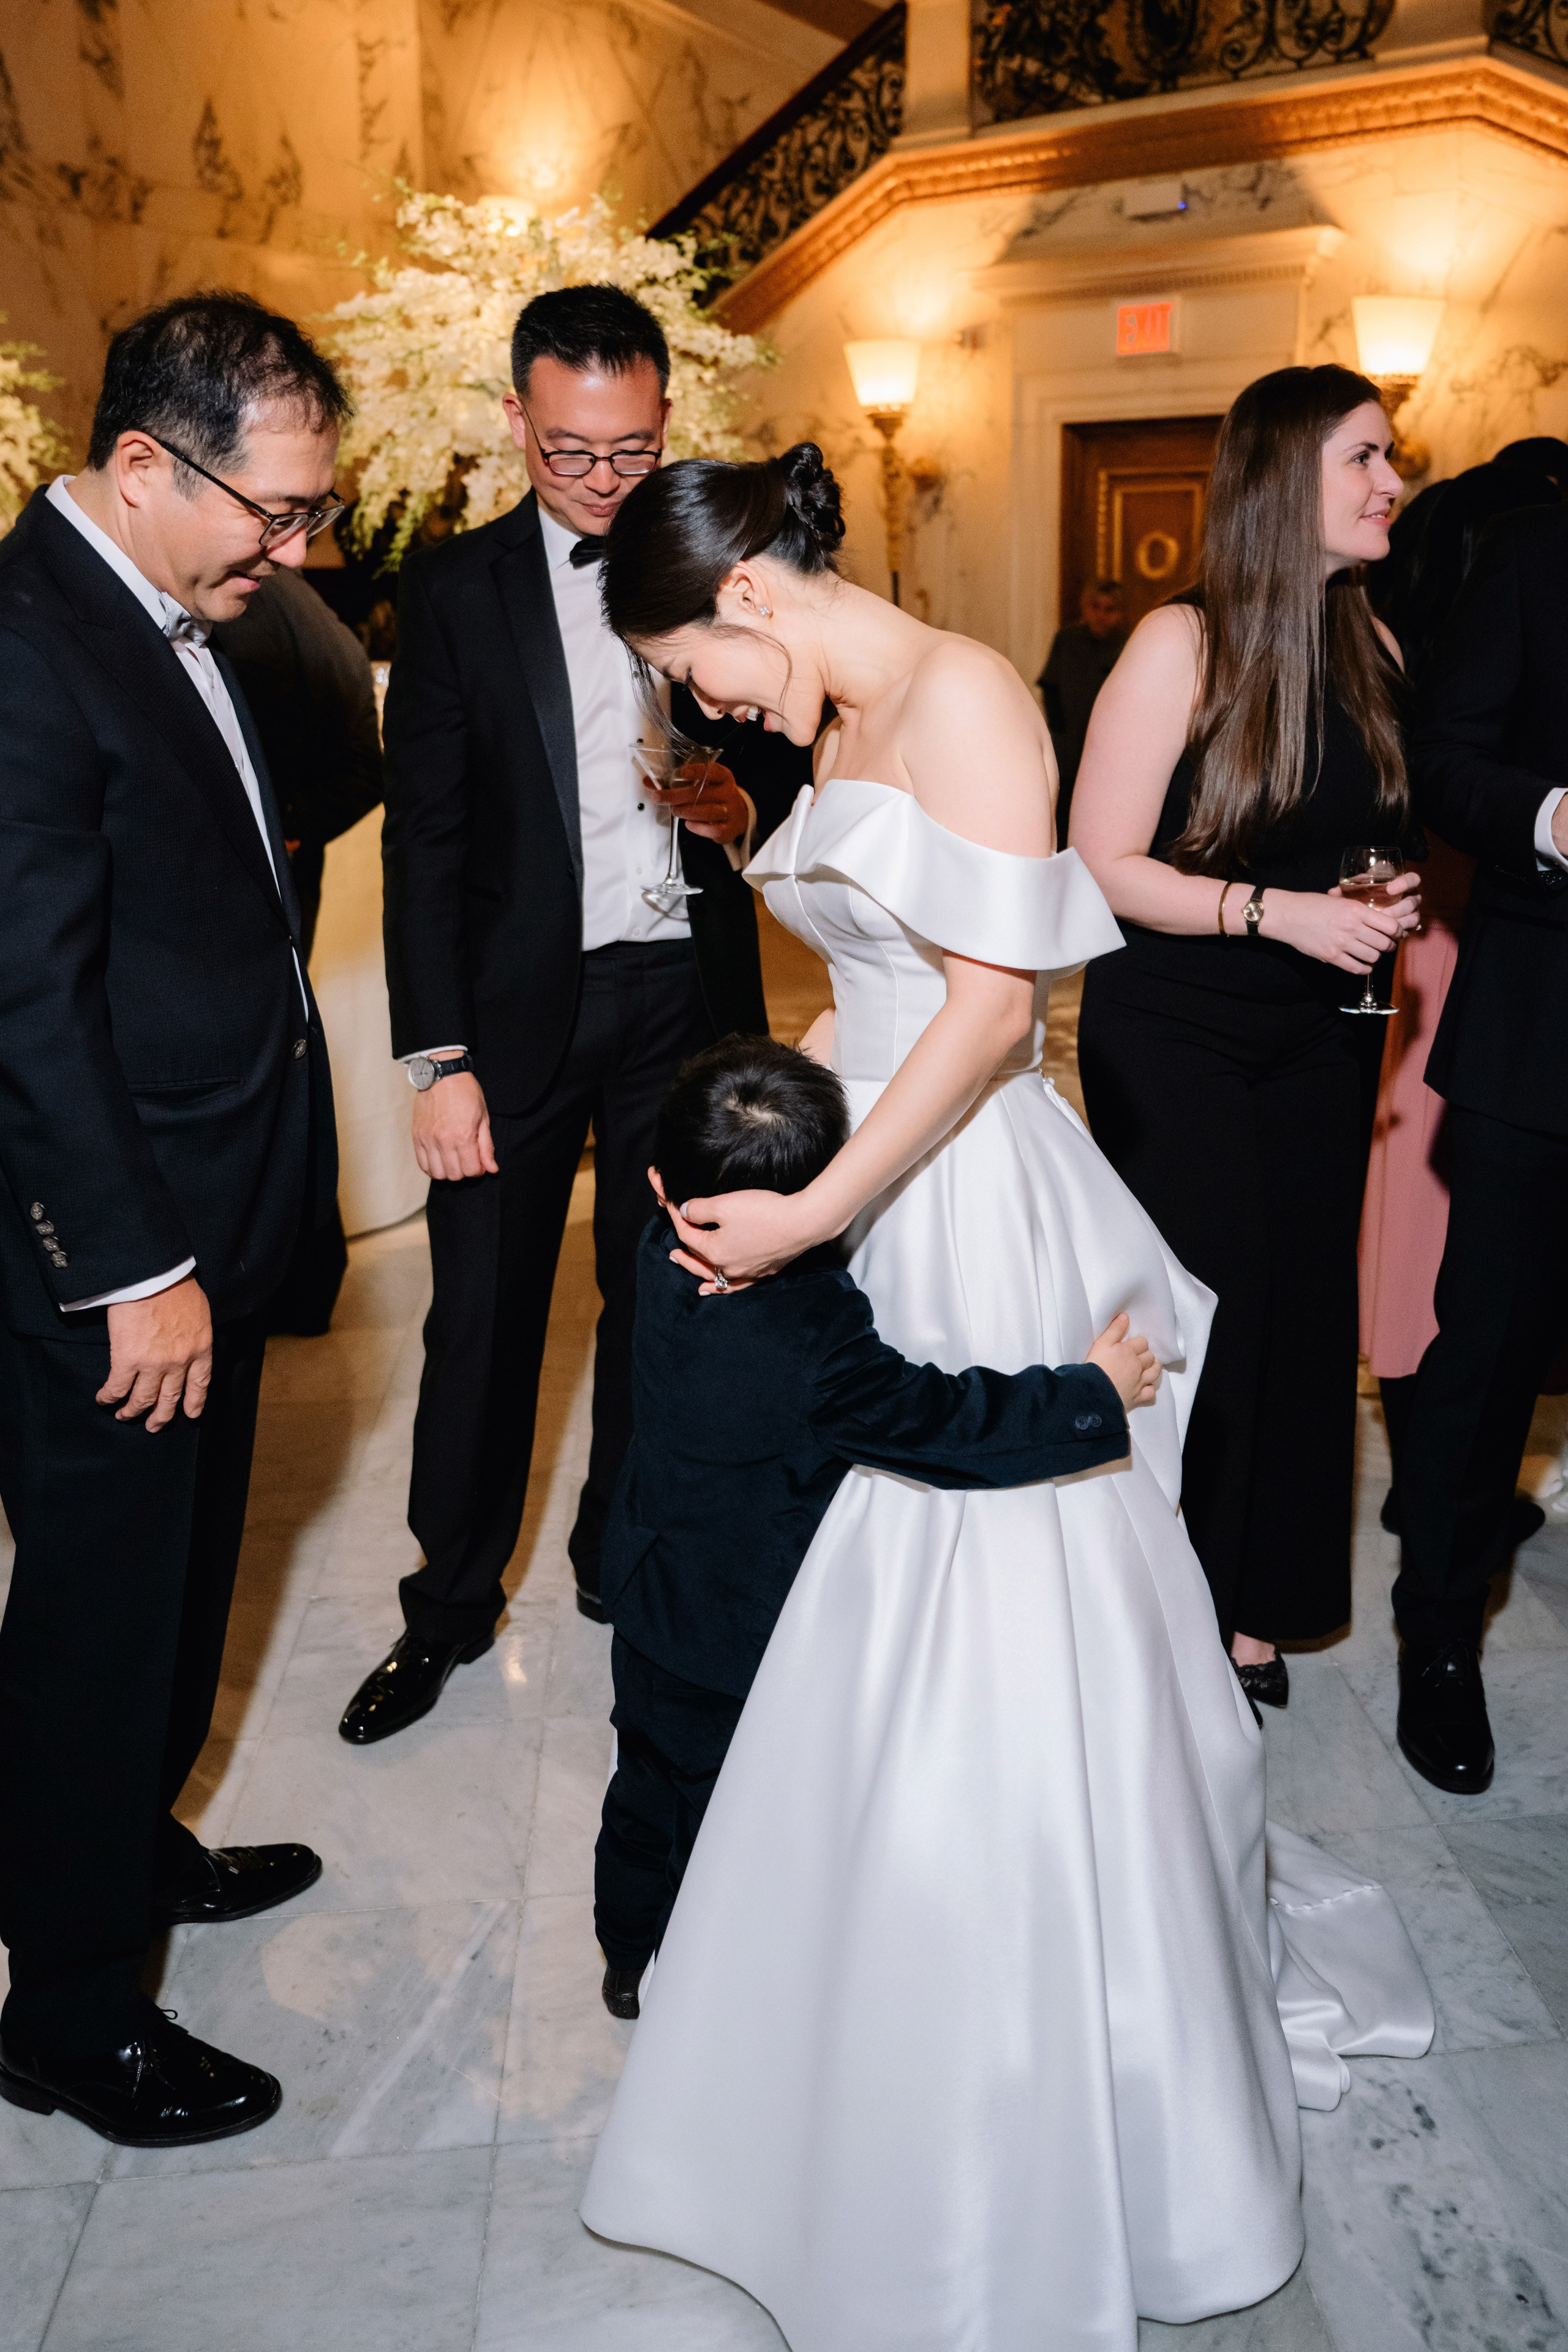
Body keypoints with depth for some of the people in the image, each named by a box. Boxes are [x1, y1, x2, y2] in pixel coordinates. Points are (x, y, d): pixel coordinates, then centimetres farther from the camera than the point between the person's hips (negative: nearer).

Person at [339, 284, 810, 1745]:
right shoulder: (454, 590, 2)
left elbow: (788, 773, 14)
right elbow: (423, 839, -3)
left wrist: (741, 812, -12)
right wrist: (437, 1058, -10)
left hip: (688, 997, 2)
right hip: (517, 1004, -1)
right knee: (481, 1318, 3)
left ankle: (625, 1558, 32)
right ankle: (452, 1598, 22)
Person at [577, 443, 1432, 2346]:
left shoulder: (964, 695, -13)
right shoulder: (848, 726, 14)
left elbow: (994, 1000, -19)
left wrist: (812, 1210, -17)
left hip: (975, 1211, -9)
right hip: (869, 1201, 9)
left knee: (991, 1662, 2)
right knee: (875, 1638, 16)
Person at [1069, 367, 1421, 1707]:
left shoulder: (1370, 651, 7)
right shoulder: (1184, 645, -11)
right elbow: (1101, 865, -13)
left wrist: (1390, 906, 2)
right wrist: (1274, 910, -21)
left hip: (1318, 1044, 6)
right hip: (1175, 1044, -5)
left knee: (1303, 1313, 7)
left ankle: (1254, 1612, 25)